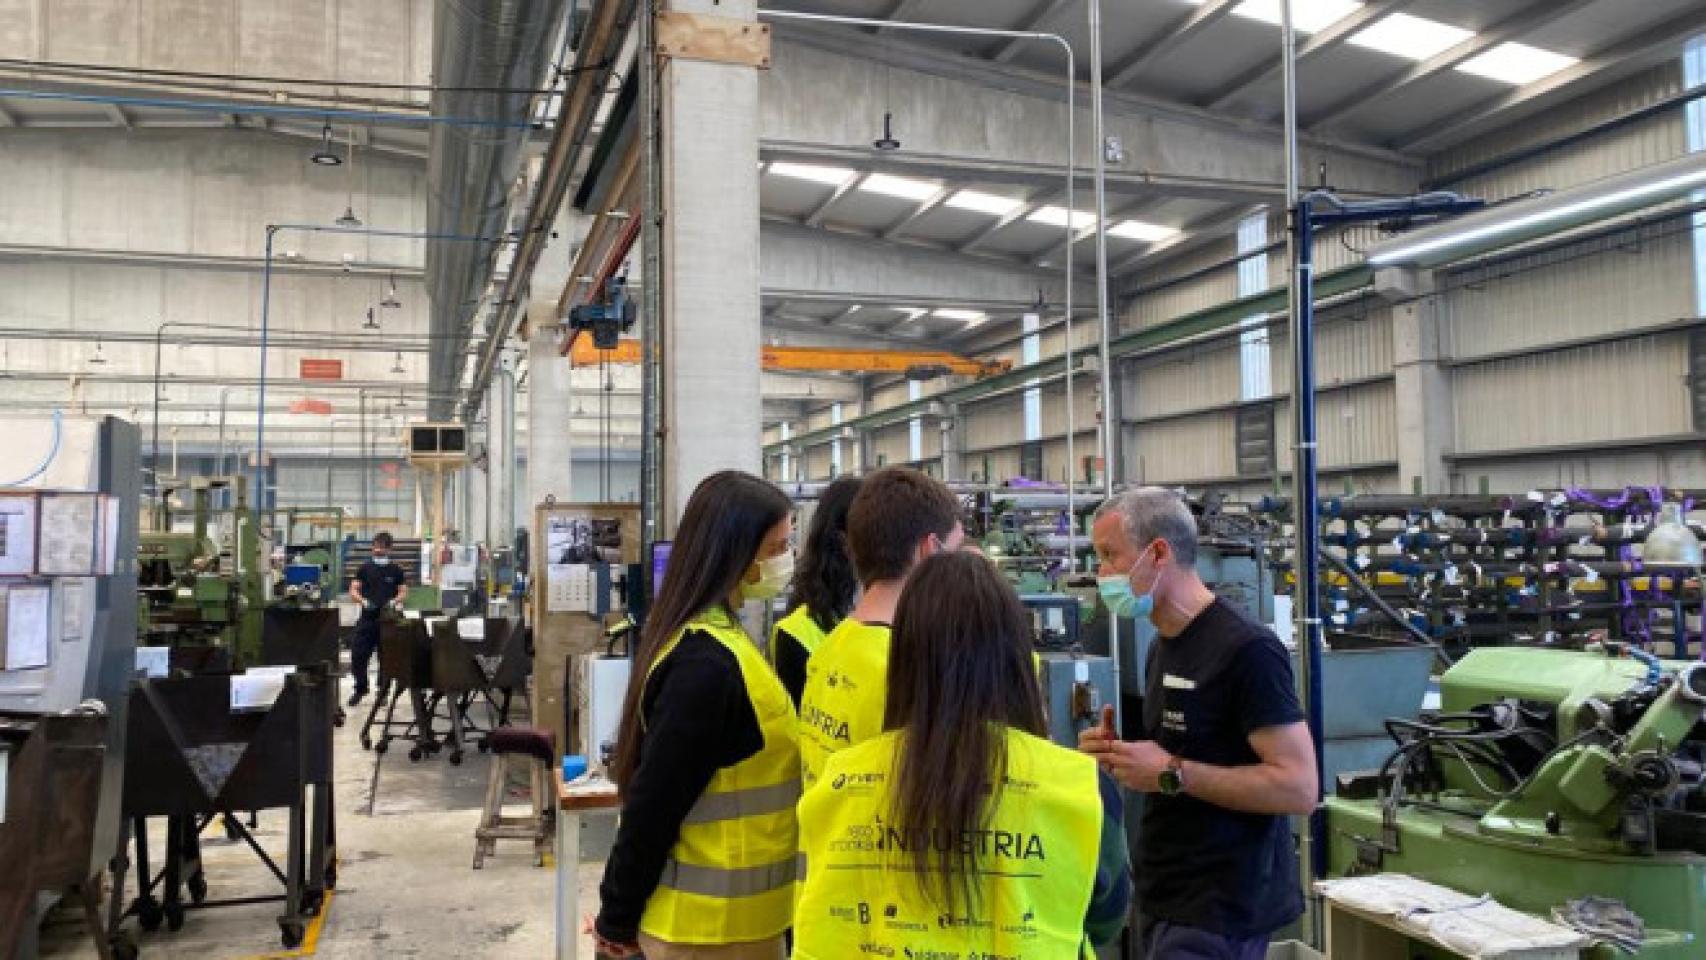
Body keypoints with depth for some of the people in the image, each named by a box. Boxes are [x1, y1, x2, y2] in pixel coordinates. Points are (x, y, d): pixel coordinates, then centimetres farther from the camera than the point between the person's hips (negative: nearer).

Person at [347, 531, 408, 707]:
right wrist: (363, 600, -15)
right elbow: (353, 590, 4)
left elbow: (403, 592, 4)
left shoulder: (396, 570, 6)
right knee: (357, 655, -2)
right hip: (367, 618, 1)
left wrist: (394, 601, -16)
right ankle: (361, 687, 19)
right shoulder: (365, 568, 7)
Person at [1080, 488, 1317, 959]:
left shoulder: (1246, 650, -18)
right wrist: (1122, 755, 3)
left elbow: (1299, 787, -21)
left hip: (1220, 912, -8)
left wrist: (1171, 774, -21)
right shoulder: (1164, 645, 10)